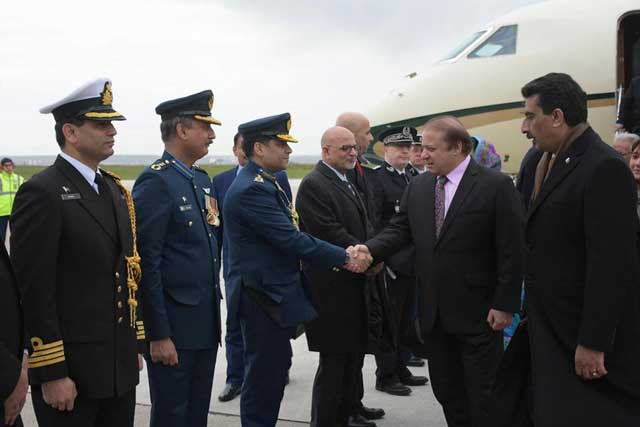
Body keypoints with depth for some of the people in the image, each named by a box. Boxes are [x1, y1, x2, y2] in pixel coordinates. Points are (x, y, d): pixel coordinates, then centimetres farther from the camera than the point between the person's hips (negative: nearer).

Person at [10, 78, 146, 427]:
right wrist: (51, 374, -17)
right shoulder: (41, 193, -14)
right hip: (70, 371, -7)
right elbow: (33, 291, -16)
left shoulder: (116, 190, 11)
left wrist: (135, 345, 15)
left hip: (119, 366, 7)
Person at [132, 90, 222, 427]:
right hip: (173, 326, -8)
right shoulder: (156, 181, -15)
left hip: (206, 323, 8)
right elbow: (146, 264, -18)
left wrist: (213, 312, 17)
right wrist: (158, 335, -18)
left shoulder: (202, 179, 12)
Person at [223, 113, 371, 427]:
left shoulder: (266, 183, 12)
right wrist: (345, 259, -16)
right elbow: (292, 240, -23)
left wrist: (344, 252, 6)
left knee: (274, 368, 18)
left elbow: (289, 237, 14)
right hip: (262, 298, -10)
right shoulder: (251, 190, -21)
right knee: (264, 375, -1)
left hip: (274, 294, 10)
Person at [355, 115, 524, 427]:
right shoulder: (417, 187, 7)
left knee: (483, 396, 6)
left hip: (478, 313, -5)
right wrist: (371, 249, -16)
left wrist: (505, 305, -14)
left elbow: (511, 251, -11)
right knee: (446, 392, 16)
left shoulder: (497, 186, -10)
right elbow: (400, 229, 5)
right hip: (433, 312, 5)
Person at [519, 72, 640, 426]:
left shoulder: (604, 168, -18)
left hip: (584, 333, -9)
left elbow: (611, 264, -23)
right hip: (552, 330, 9)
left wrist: (593, 343, -23)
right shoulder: (556, 163, 11)